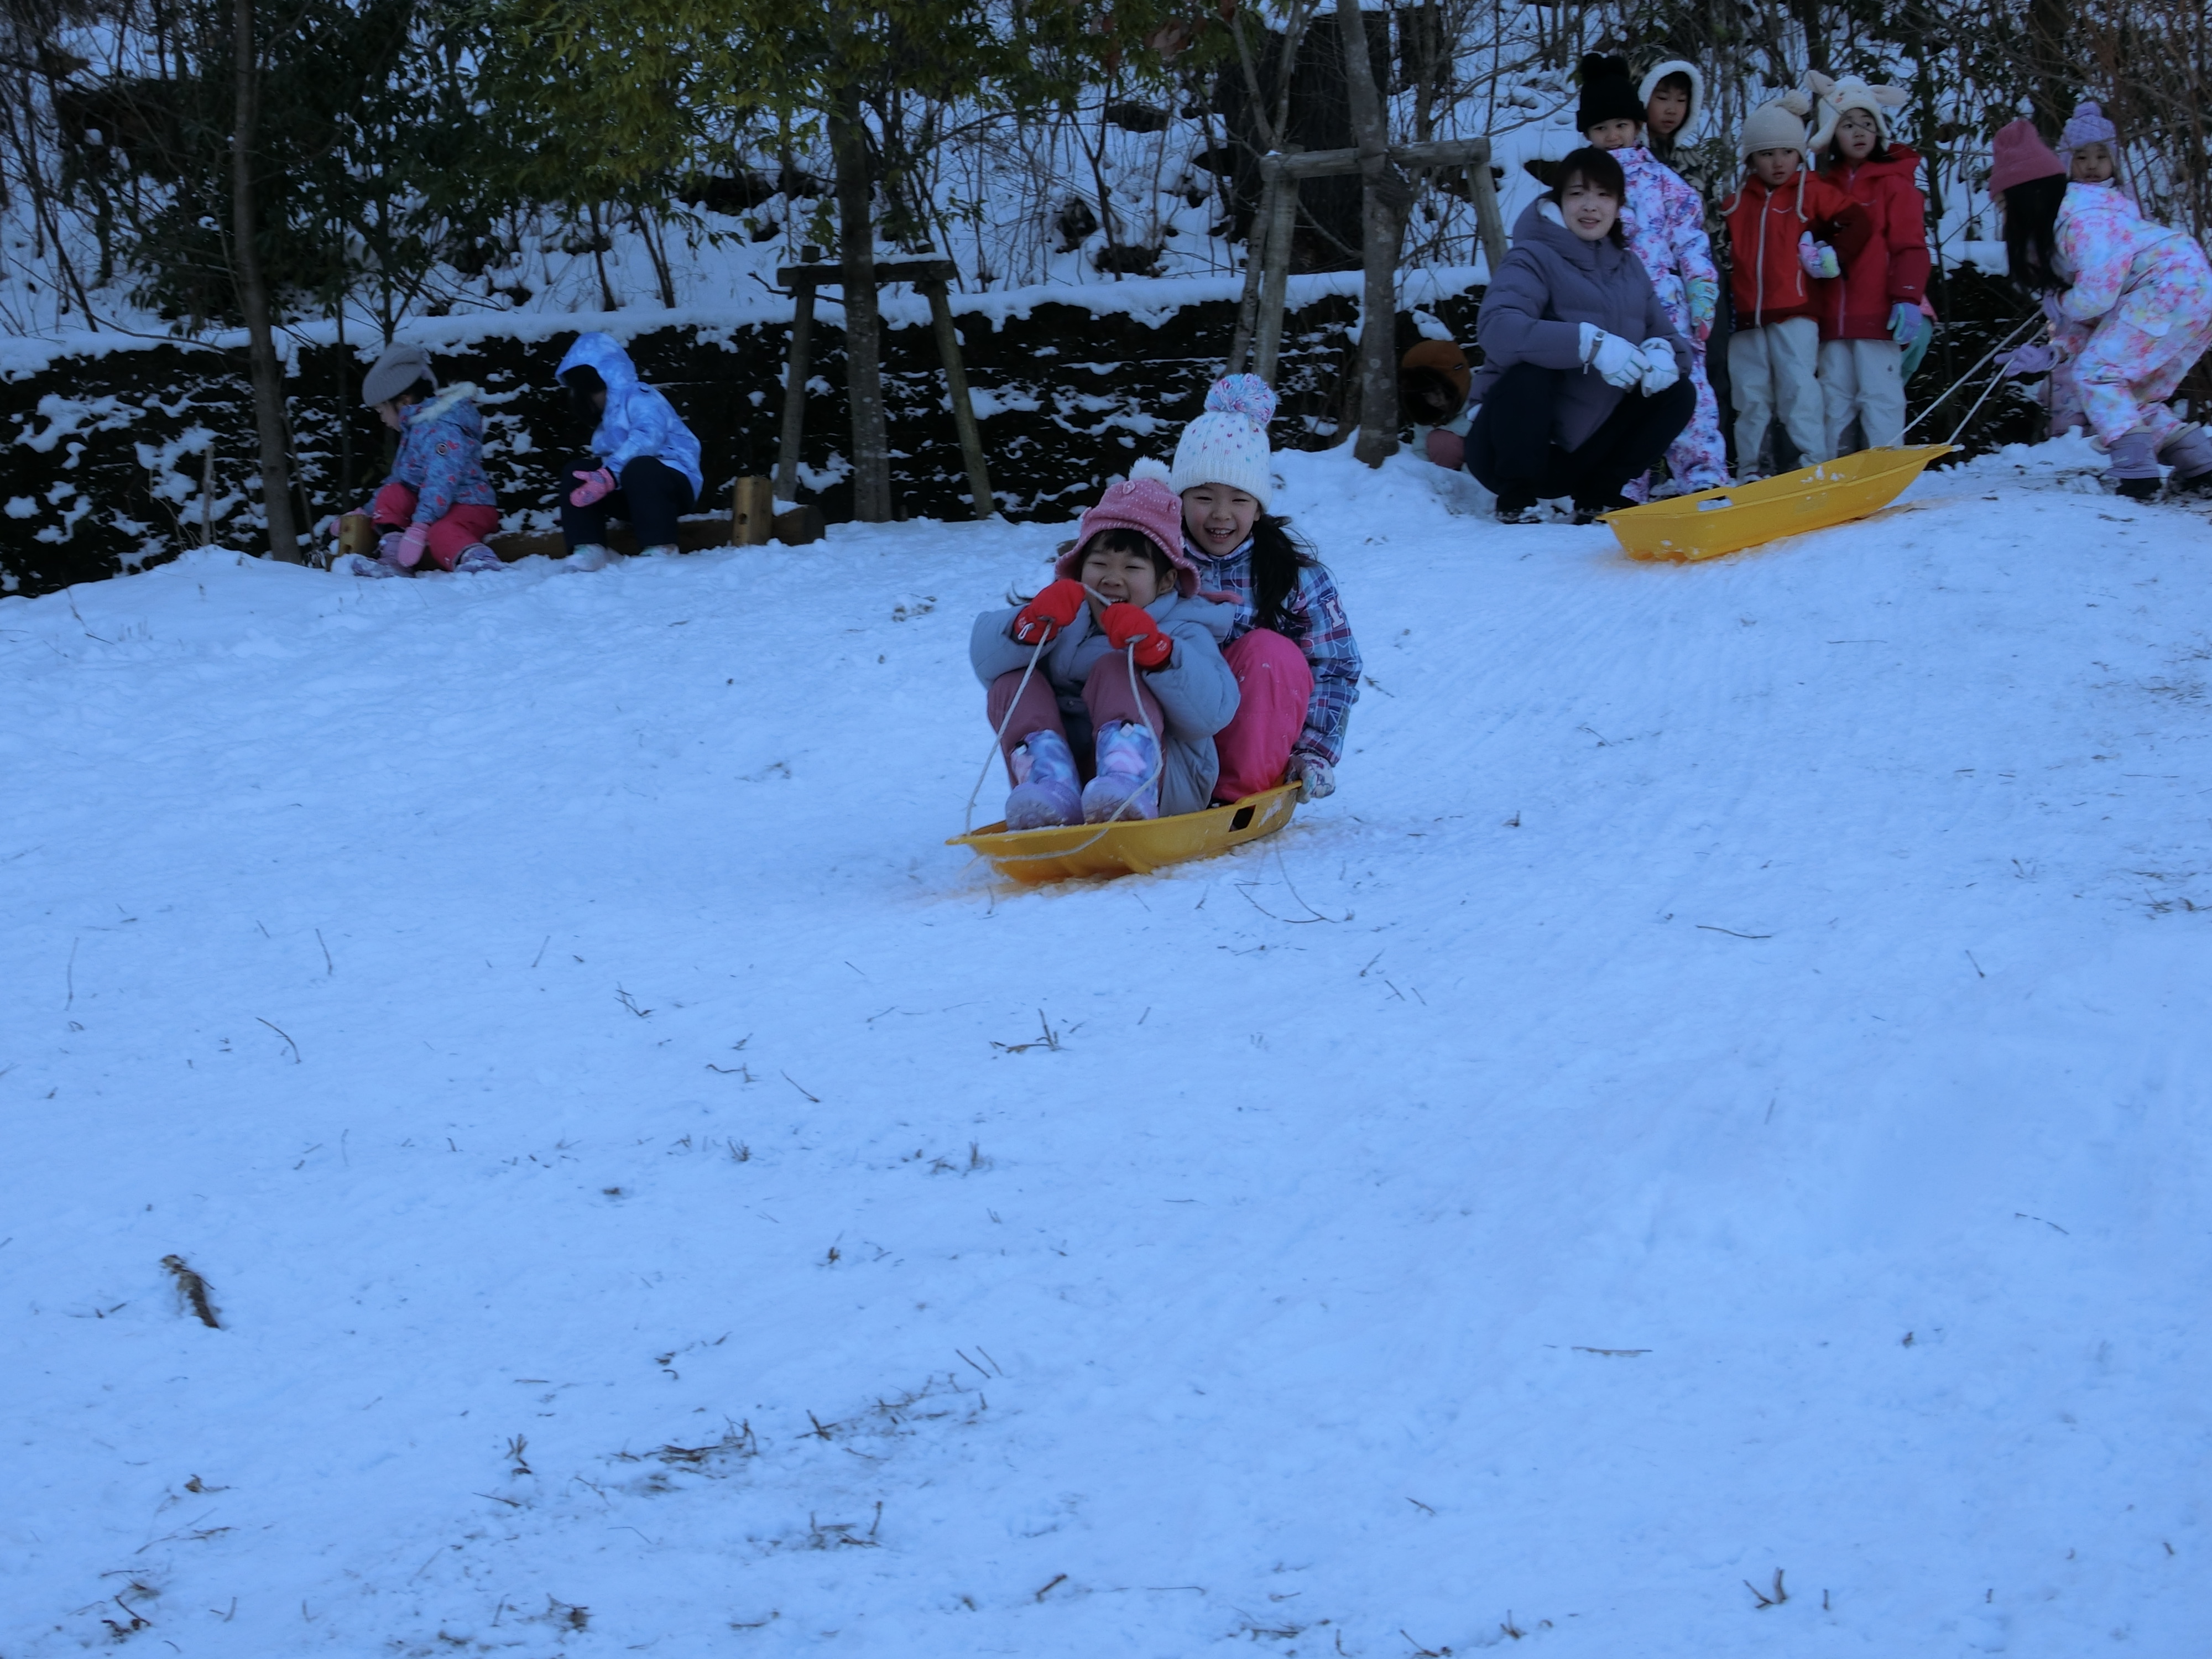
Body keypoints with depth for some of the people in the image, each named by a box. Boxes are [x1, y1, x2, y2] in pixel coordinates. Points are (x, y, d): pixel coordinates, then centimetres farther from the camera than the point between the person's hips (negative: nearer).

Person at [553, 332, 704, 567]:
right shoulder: (608, 417, 17)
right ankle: (589, 548, -18)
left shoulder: (638, 398, -13)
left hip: (675, 483, -9)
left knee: (639, 468, -39)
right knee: (576, 473, -3)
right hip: (630, 491, 9)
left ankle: (661, 549, -36)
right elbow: (606, 462, 17)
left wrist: (609, 475, -38)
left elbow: (648, 437, -32)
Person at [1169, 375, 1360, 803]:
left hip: (1255, 742, 0)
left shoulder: (1296, 574, 0)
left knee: (1269, 651, -27)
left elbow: (1337, 667, -1)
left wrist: (1315, 753, -9)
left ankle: (1242, 794, -23)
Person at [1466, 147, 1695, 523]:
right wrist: (1590, 344, -40)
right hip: (1509, 448, -6)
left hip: (1579, 455, 6)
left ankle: (1596, 498, 7)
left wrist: (1662, 354, -18)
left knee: (1677, 393, -4)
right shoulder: (1535, 259, -12)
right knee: (1529, 371, -34)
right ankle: (1515, 503, -14)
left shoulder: (1628, 267, 9)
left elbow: (1668, 337, 8)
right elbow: (1496, 327, -31)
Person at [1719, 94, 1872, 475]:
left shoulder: (1812, 193, 3)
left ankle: (1814, 462, -12)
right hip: (1746, 314, 4)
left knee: (1798, 386, -13)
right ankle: (1751, 469, 11)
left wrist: (1834, 258, -4)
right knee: (1751, 395, 6)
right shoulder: (1737, 201, 15)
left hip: (1795, 312, -4)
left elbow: (1859, 223, -2)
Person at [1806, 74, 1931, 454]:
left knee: (1880, 395, -7)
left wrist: (1907, 298, -14)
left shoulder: (1893, 183, 1)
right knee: (1834, 399, 6)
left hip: (1878, 316, -5)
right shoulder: (1825, 187, 16)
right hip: (1832, 320, 5)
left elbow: (1910, 247, -5)